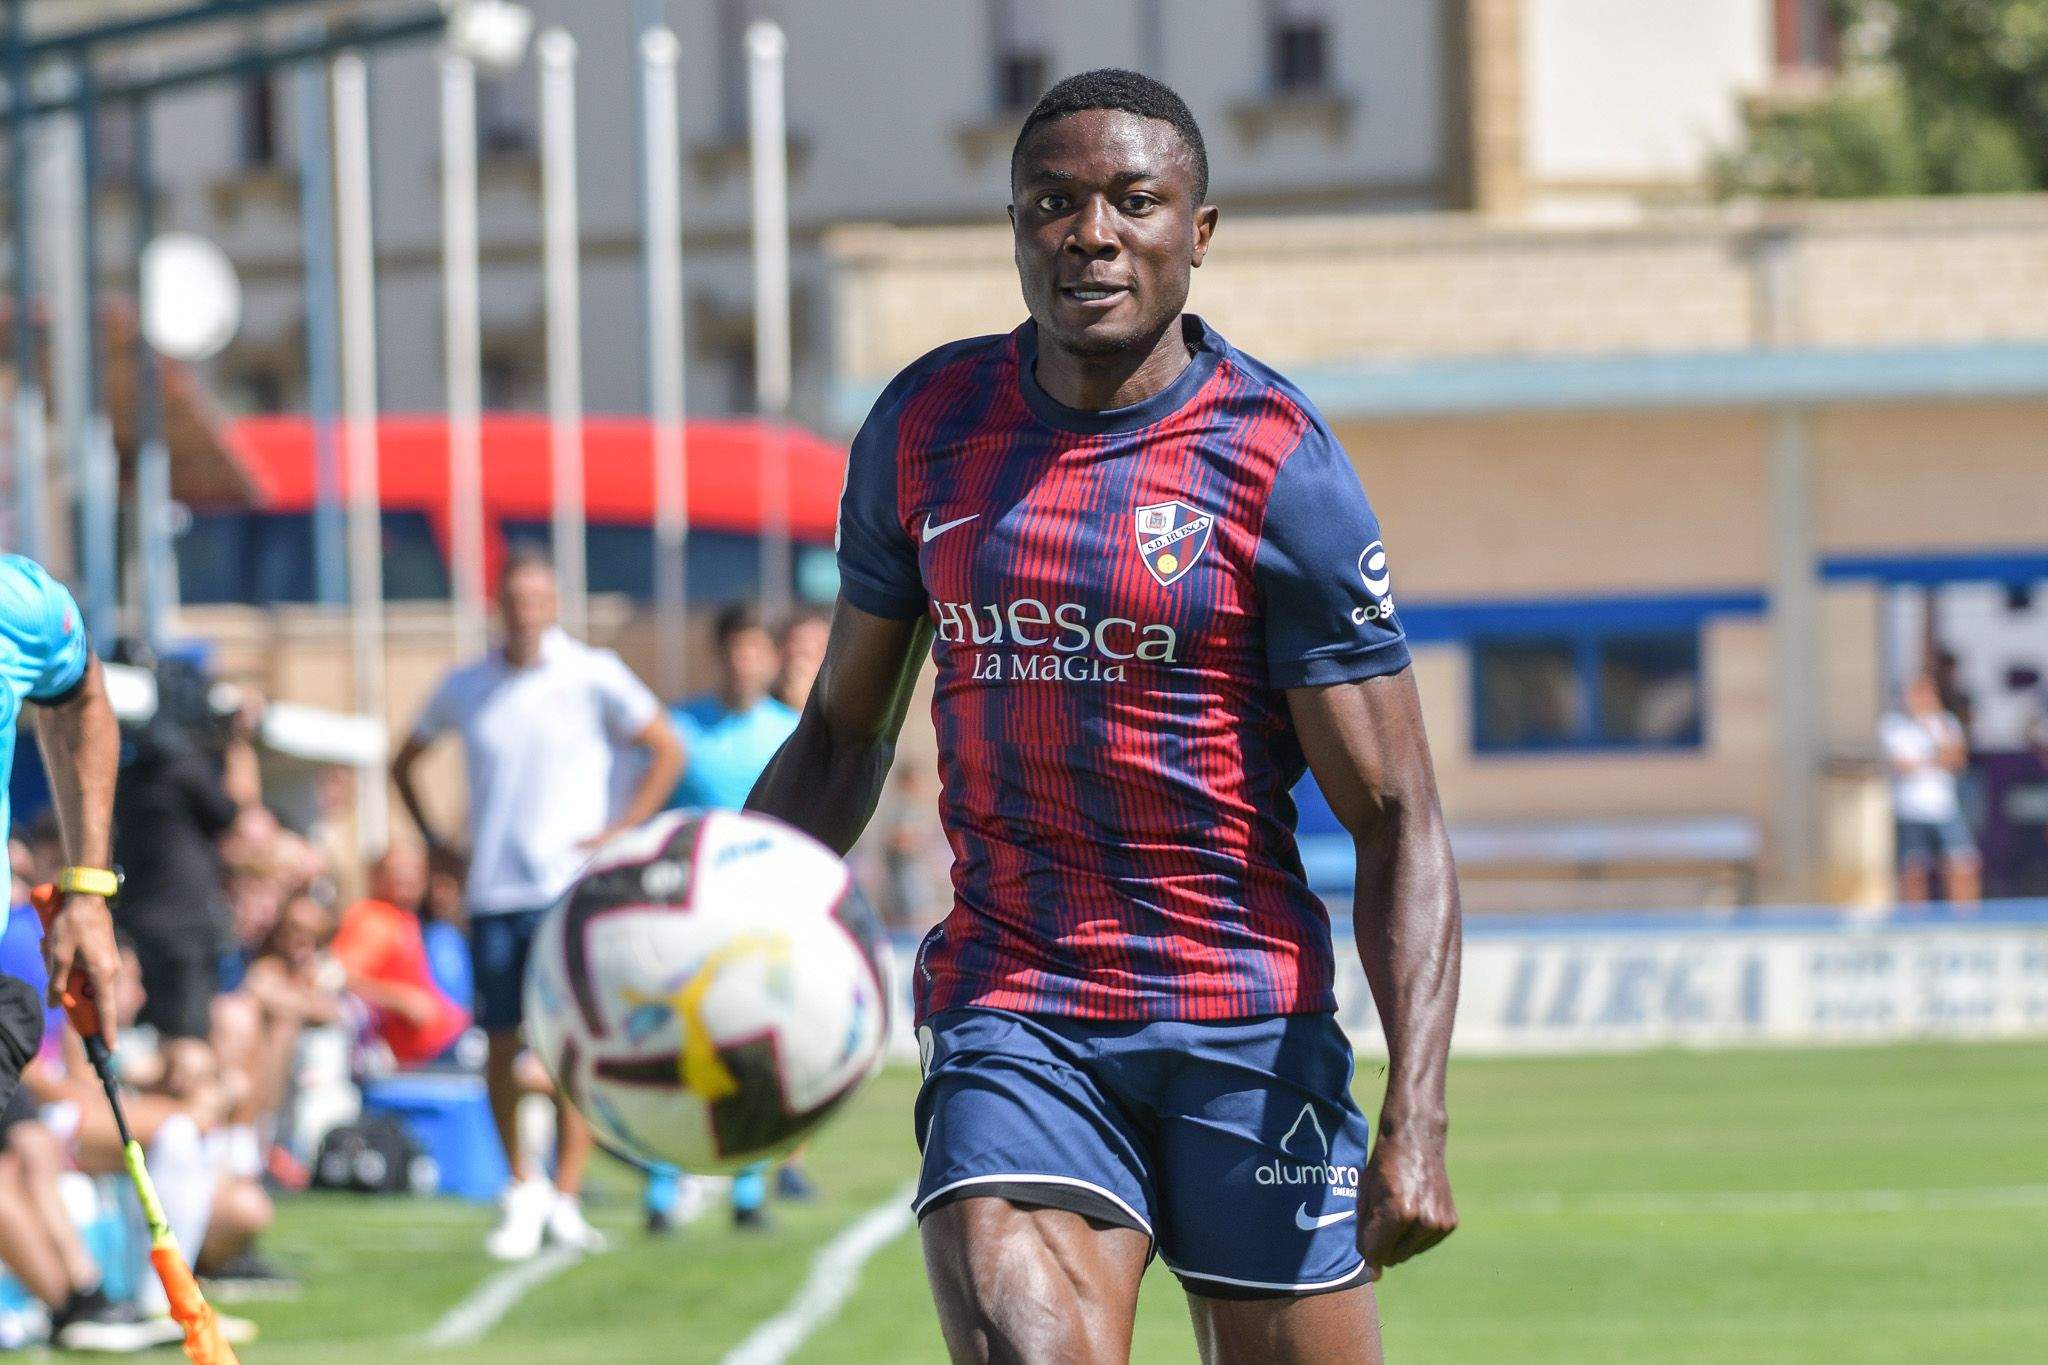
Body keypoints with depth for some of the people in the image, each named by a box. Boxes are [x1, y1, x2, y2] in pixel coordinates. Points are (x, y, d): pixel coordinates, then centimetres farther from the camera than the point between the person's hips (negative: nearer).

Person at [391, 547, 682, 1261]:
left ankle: (565, 1197, -4)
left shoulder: (592, 677, 0)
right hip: (492, 893, 3)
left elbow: (666, 750, 6)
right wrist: (433, 840, 13)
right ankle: (522, 1190, 18)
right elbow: (404, 761, 24)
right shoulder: (464, 688, 9)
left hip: (572, 886, -3)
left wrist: (620, 832, -2)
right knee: (500, 1043, 3)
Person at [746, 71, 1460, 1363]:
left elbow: (1396, 820, -6)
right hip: (1009, 1004, 2)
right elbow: (845, 732, 19)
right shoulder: (927, 425, 7)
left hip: (1247, 1015, -2)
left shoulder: (1278, 466, -6)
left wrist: (1417, 1124, -19)